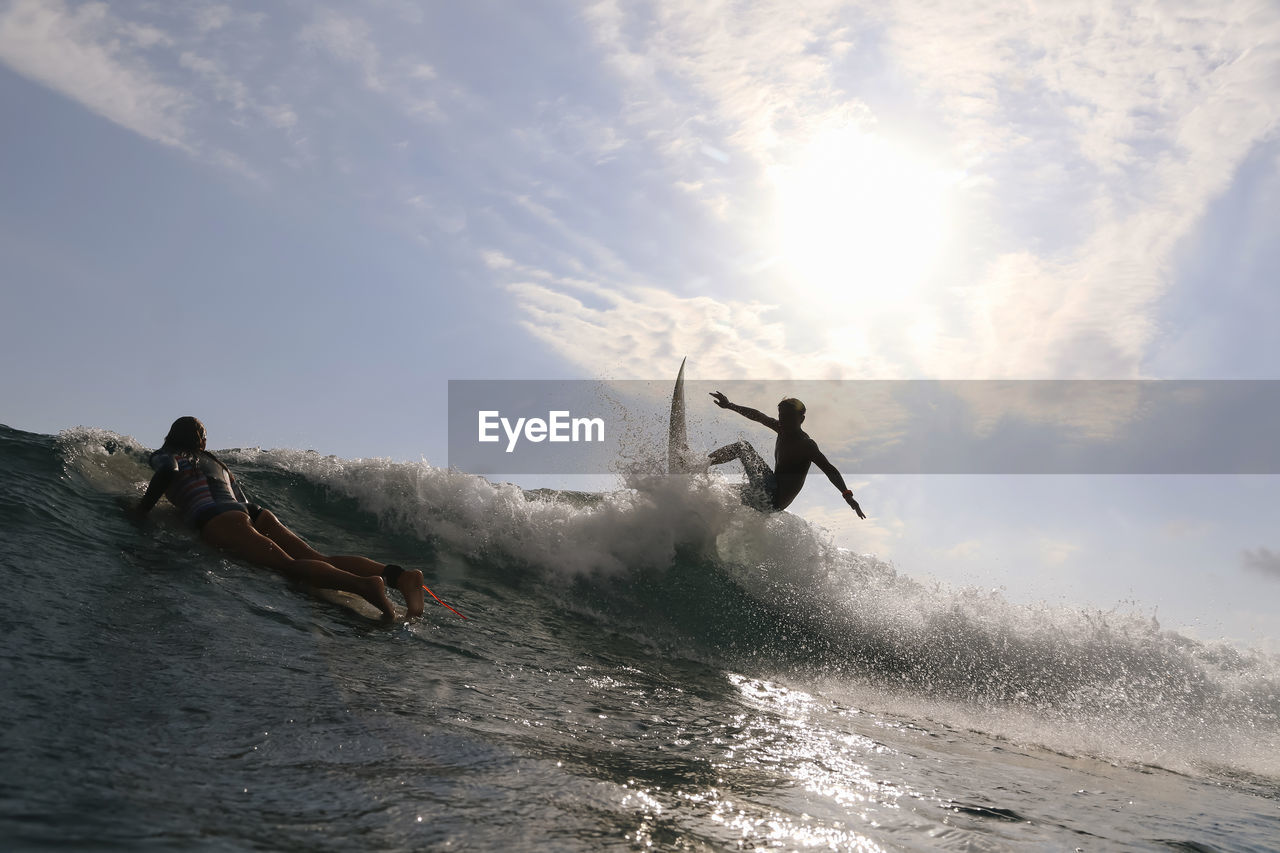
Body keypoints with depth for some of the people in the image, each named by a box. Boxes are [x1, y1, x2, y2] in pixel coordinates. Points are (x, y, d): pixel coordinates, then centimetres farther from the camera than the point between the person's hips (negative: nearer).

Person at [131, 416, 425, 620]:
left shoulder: (164, 456, 21)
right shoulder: (216, 462, 37)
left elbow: (168, 473, -3)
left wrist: (141, 510, 6)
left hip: (218, 519, -6)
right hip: (254, 512, 6)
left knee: (290, 565, -27)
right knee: (319, 560, -13)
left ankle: (363, 584, -53)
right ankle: (399, 575, -35)